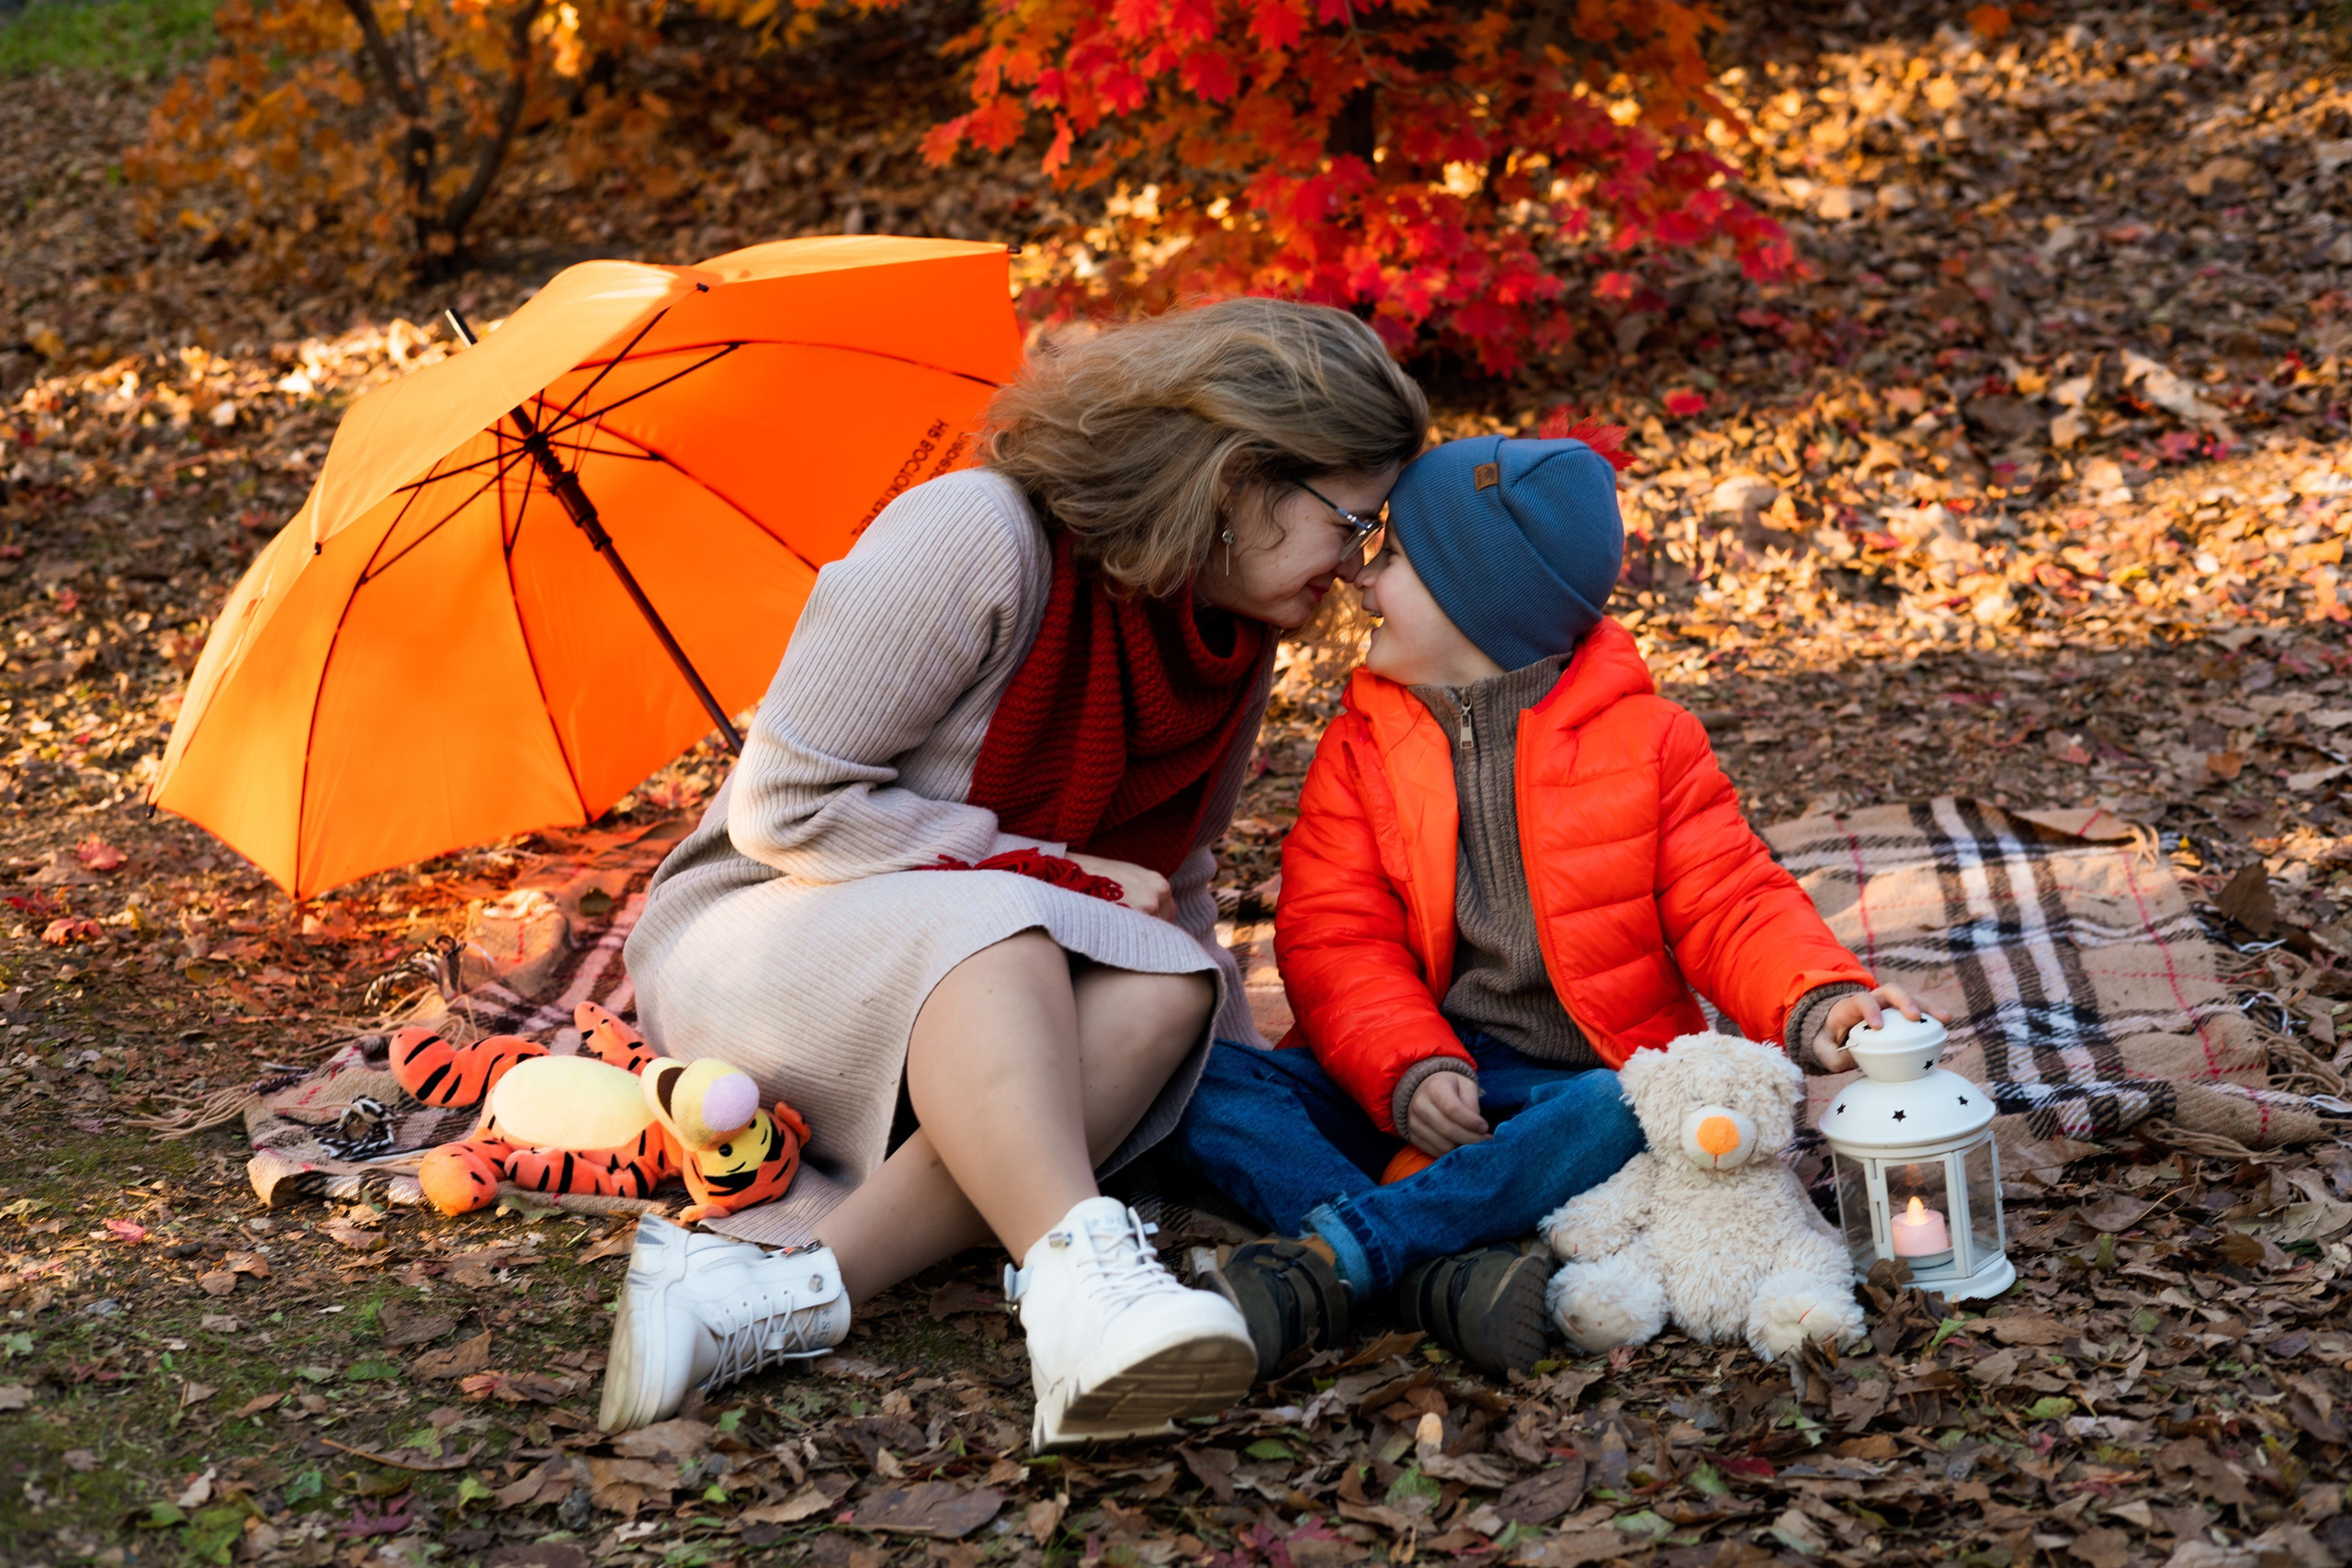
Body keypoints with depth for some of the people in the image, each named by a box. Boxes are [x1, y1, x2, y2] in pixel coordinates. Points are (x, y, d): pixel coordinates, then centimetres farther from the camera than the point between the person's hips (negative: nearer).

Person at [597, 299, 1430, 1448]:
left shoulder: (1238, 638, 5)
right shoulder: (973, 537, -19)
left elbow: (1169, 876, 18)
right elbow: (789, 807, -19)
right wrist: (1051, 869, -18)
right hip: (773, 934, -6)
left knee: (1164, 986, -29)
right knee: (988, 928, -38)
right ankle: (1075, 1275, -58)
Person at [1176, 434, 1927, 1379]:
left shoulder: (1645, 741, 3)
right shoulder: (1362, 745, 9)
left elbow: (1730, 907, -1)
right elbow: (1335, 939, -1)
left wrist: (1817, 1001, -24)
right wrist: (1409, 1069, -20)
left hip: (1578, 1086, -2)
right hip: (1416, 1084, 2)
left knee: (1638, 1118, -38)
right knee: (1208, 1081, -24)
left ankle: (1333, 1251, -43)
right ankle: (1438, 1273, -44)